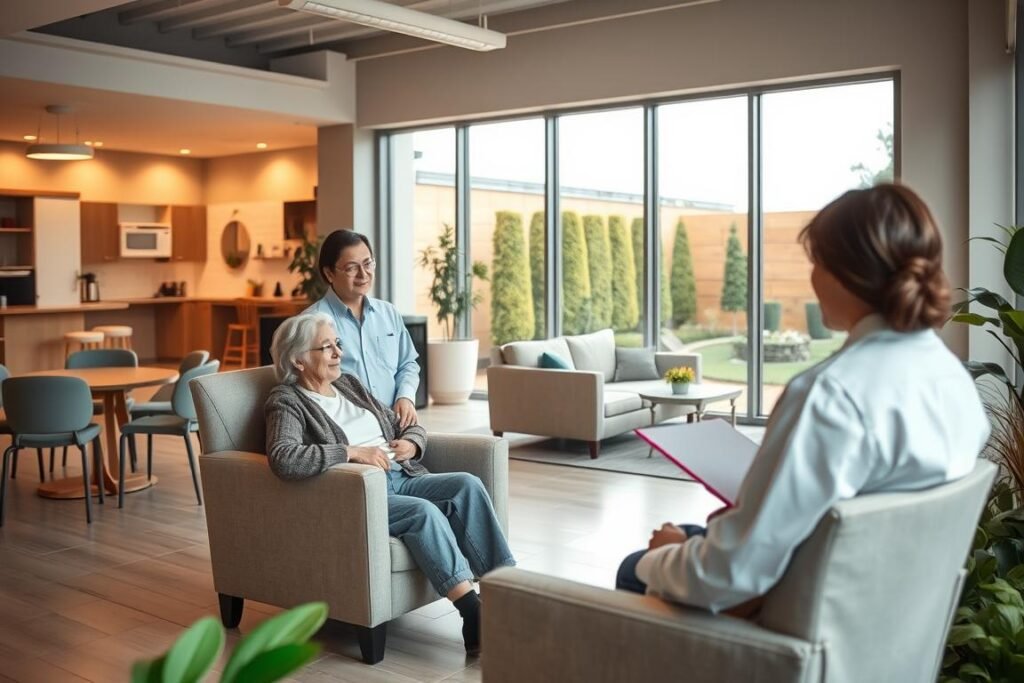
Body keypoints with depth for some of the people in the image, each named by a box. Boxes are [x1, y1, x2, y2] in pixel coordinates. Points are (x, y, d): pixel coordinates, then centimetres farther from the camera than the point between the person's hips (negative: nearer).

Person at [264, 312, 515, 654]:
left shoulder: (349, 384, 19)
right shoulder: (287, 402, -2)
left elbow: (410, 427, 24)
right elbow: (283, 459, -25)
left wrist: (411, 443, 0)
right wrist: (354, 452, -23)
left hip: (401, 478, 7)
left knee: (467, 485, -18)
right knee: (424, 511, -32)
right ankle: (474, 615, -30)